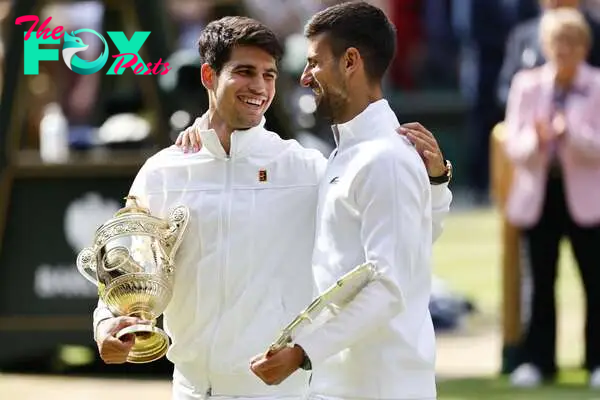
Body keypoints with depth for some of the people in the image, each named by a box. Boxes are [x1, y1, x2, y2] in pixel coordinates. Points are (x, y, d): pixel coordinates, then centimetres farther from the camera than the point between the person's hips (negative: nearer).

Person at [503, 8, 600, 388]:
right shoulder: (527, 85, 7)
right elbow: (514, 146, 2)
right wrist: (537, 139, -19)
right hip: (538, 194, 2)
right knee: (541, 282, 6)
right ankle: (538, 359, 12)